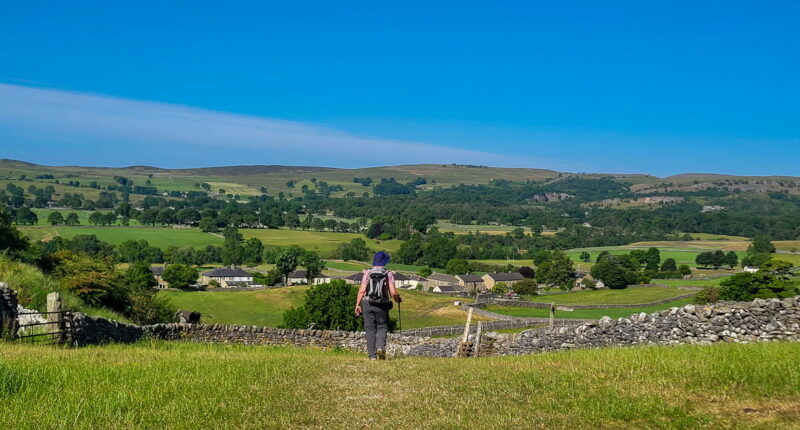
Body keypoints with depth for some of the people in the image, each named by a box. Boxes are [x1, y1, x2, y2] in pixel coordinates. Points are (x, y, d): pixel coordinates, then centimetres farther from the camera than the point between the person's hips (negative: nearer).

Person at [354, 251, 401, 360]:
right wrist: (398, 299, 13)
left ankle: (372, 355, 5)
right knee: (382, 327, 13)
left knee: (370, 329, 6)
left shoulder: (367, 273, 1)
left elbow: (362, 290, -6)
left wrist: (357, 305, 1)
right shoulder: (389, 274, -1)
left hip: (368, 304, 1)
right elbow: (393, 292, -7)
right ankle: (380, 347, -12)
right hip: (382, 306, -1)